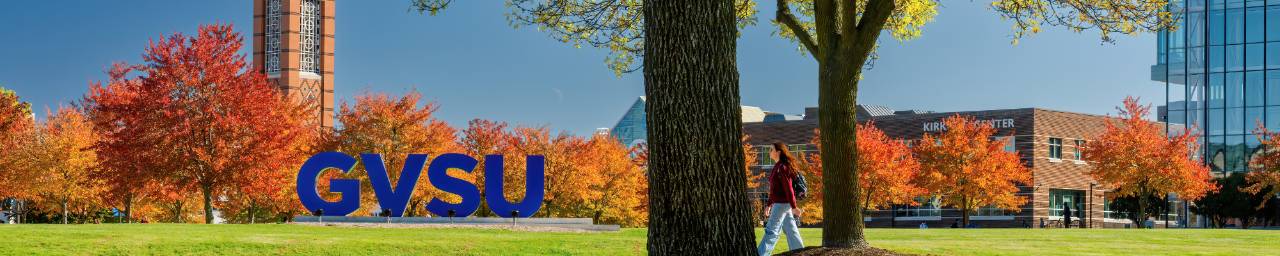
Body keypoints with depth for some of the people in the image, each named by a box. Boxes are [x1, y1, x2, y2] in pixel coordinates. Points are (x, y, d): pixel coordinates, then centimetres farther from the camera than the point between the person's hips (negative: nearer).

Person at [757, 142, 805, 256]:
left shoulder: (782, 168, -15)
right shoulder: (777, 167, 14)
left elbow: (788, 189, -18)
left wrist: (794, 207, -18)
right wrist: (768, 204, 21)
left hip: (781, 204, -10)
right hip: (780, 203, 10)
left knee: (771, 230, -9)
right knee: (790, 230, 11)